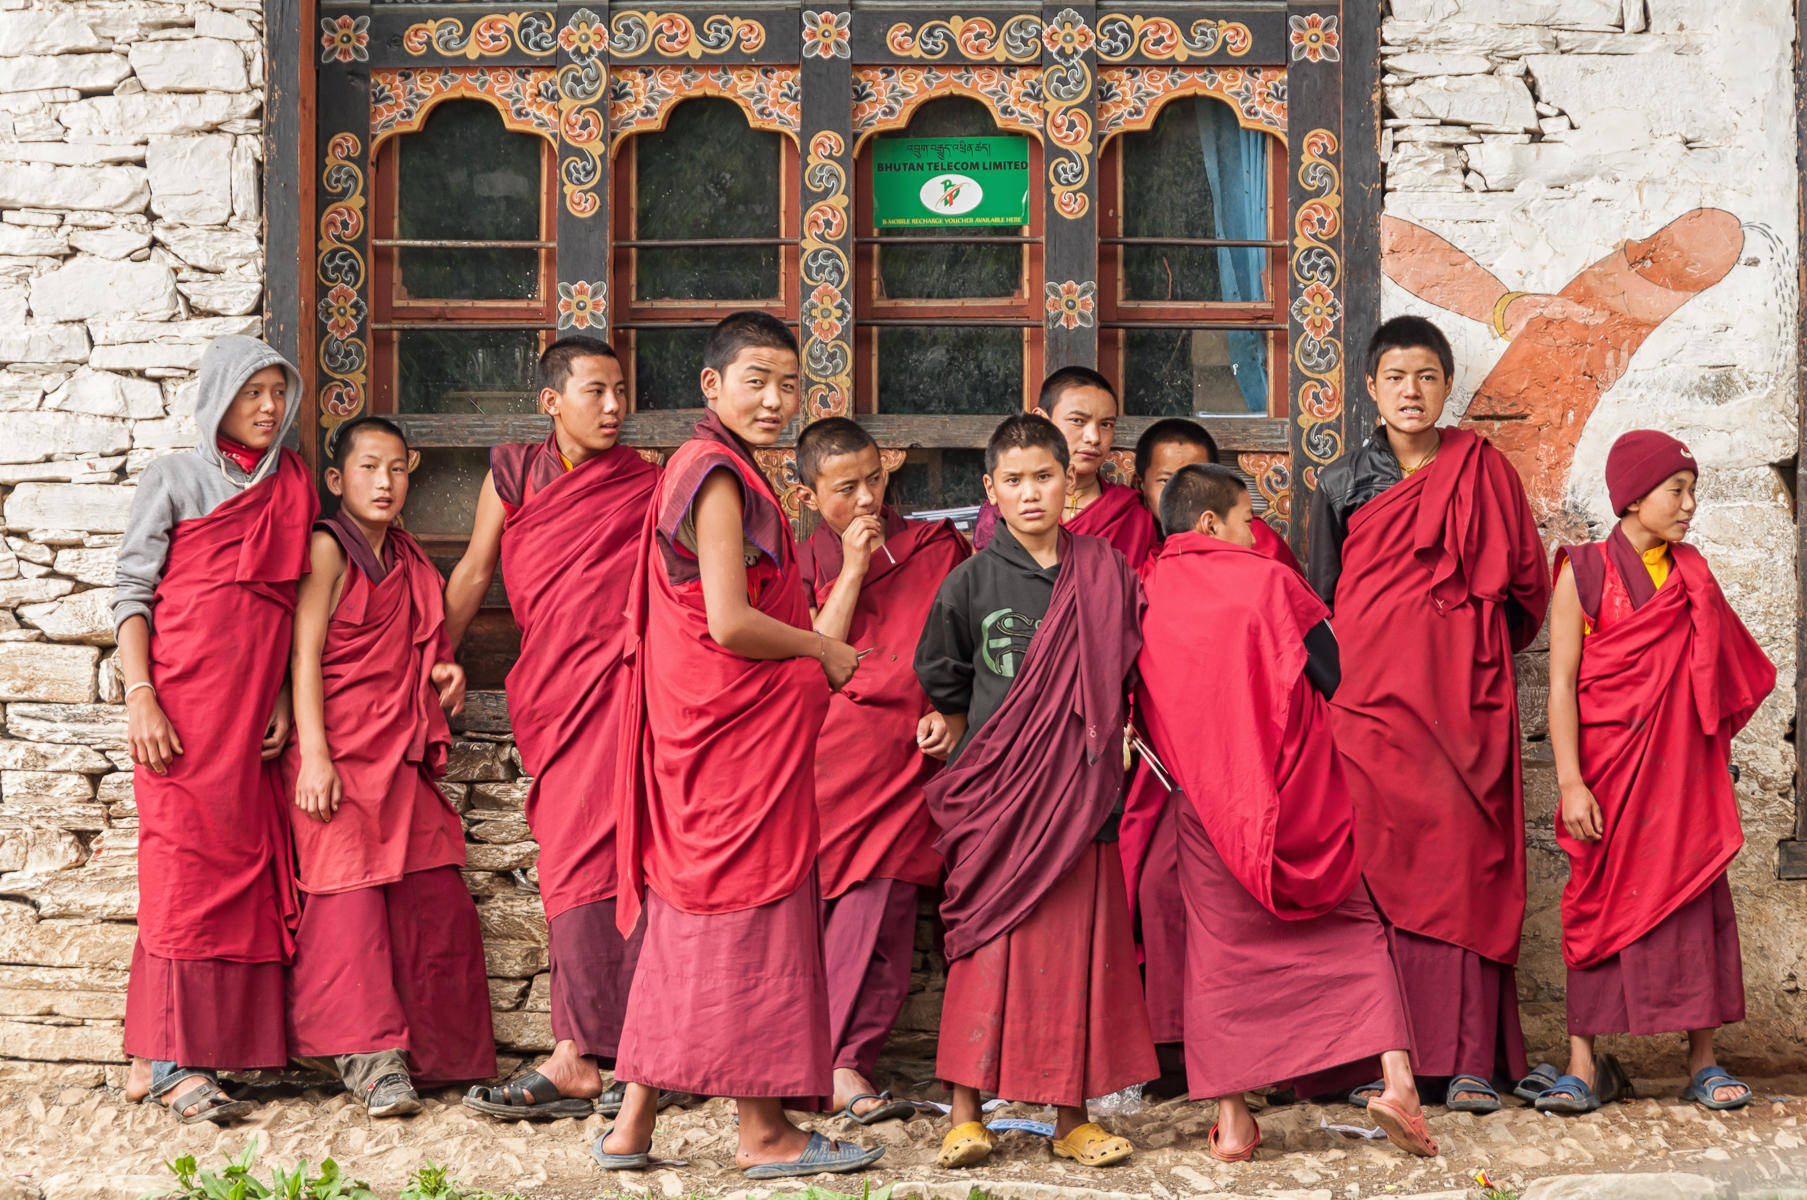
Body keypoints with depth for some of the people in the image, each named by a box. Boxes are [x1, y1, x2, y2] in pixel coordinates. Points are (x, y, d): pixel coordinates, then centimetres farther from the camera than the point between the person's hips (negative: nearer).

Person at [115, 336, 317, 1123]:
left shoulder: (290, 490, 15)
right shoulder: (173, 480, 3)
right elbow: (131, 591, -1)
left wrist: (283, 698, 5)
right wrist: (140, 696, -12)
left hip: (251, 708, 5)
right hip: (182, 703, -5)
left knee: (241, 864, 1)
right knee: (187, 859, -8)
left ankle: (158, 1055, 8)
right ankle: (171, 1062, -7)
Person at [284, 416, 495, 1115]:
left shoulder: (407, 560, 17)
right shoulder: (327, 548, -4)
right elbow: (306, 655, -10)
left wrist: (442, 671, 10)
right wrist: (314, 755, -18)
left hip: (401, 756, 7)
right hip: (339, 753, -7)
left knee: (434, 897, 2)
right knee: (348, 889, -9)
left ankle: (439, 1053, 10)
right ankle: (368, 1056, -6)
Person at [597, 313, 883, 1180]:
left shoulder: (709, 471, 17)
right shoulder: (720, 479, -15)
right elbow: (730, 623, -22)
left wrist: (811, 652, 11)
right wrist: (825, 650, -9)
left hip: (710, 733, 10)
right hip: (737, 738, -10)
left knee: (687, 922, 11)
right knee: (750, 914, -2)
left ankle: (633, 1124, 15)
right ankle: (764, 1131, 6)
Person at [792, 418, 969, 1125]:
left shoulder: (936, 549, 13)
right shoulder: (803, 563, 14)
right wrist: (852, 568, -5)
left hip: (906, 752, -1)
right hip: (823, 753, 1)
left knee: (877, 907, -11)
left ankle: (845, 1063, -9)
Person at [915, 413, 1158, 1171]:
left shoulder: (1105, 575, 4)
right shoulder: (970, 581, 1)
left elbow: (1123, 680, 13)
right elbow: (941, 683, 12)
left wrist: (1096, 751, 6)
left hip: (1079, 796, 2)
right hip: (994, 796, -1)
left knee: (1080, 945, 3)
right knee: (989, 950, -2)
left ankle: (1071, 1116, 12)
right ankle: (967, 1114, 4)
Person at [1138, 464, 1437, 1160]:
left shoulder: (1145, 594, 1)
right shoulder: (1268, 581, -6)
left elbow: (1145, 710, 11)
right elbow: (1338, 678, -2)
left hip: (1203, 803, 2)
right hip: (1302, 796, -2)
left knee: (1219, 952, 7)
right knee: (1358, 928, 8)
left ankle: (1231, 1120, 6)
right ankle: (1397, 1080, -5)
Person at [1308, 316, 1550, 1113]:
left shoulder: (1482, 472, 8)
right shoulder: (1342, 485, 10)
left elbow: (1525, 584, 13)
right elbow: (1320, 605, 14)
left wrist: (1471, 651, 8)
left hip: (1461, 698, 0)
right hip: (1369, 696, 1)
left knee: (1465, 863, -4)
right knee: (1376, 867, -5)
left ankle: (1470, 1060, -1)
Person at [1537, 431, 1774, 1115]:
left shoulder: (1692, 574, 10)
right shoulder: (1584, 574, -2)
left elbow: (1720, 673, 15)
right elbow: (1561, 686, -6)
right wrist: (1570, 782, -14)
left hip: (1683, 771, 3)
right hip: (1610, 770, -3)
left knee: (1694, 898, 2)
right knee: (1601, 903, -1)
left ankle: (1704, 1062, 8)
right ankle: (1581, 1066, 3)